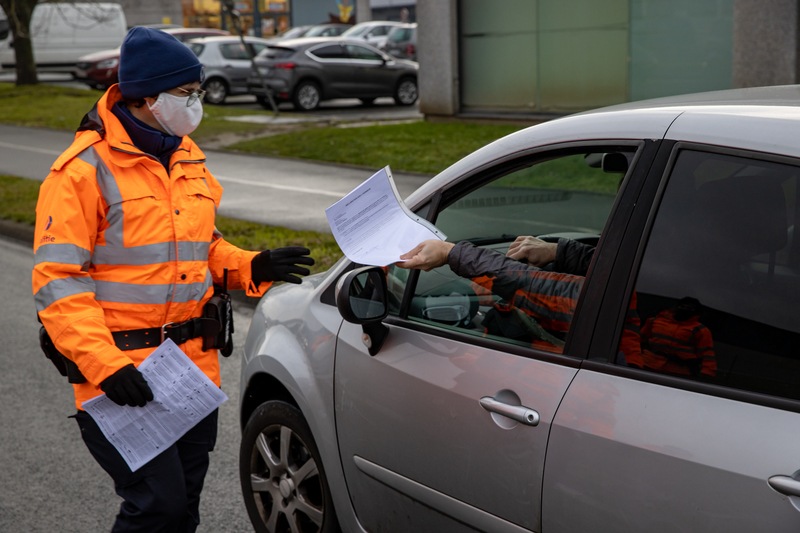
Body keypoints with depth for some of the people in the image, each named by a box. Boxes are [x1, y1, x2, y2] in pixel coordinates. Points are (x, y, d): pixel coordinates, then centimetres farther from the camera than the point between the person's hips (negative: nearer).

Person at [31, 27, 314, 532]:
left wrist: (252, 267, 2)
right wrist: (105, 366, -24)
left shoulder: (188, 158, 11)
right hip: (123, 375, -7)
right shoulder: (84, 170, -12)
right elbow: (57, 283, -15)